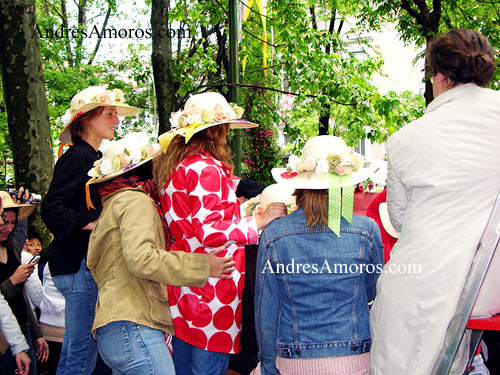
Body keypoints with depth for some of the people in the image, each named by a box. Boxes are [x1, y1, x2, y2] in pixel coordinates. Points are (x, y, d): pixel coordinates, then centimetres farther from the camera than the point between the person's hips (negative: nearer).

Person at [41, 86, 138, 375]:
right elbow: (52, 209, -21)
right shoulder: (78, 157, -12)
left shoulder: (94, 158, 18)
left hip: (90, 263, 10)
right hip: (80, 264, -10)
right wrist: (90, 223, -24)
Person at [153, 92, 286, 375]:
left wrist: (231, 205, 28)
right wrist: (259, 221, -14)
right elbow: (210, 232, -20)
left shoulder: (173, 165, 14)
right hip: (209, 286, -9)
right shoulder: (207, 168, -15)